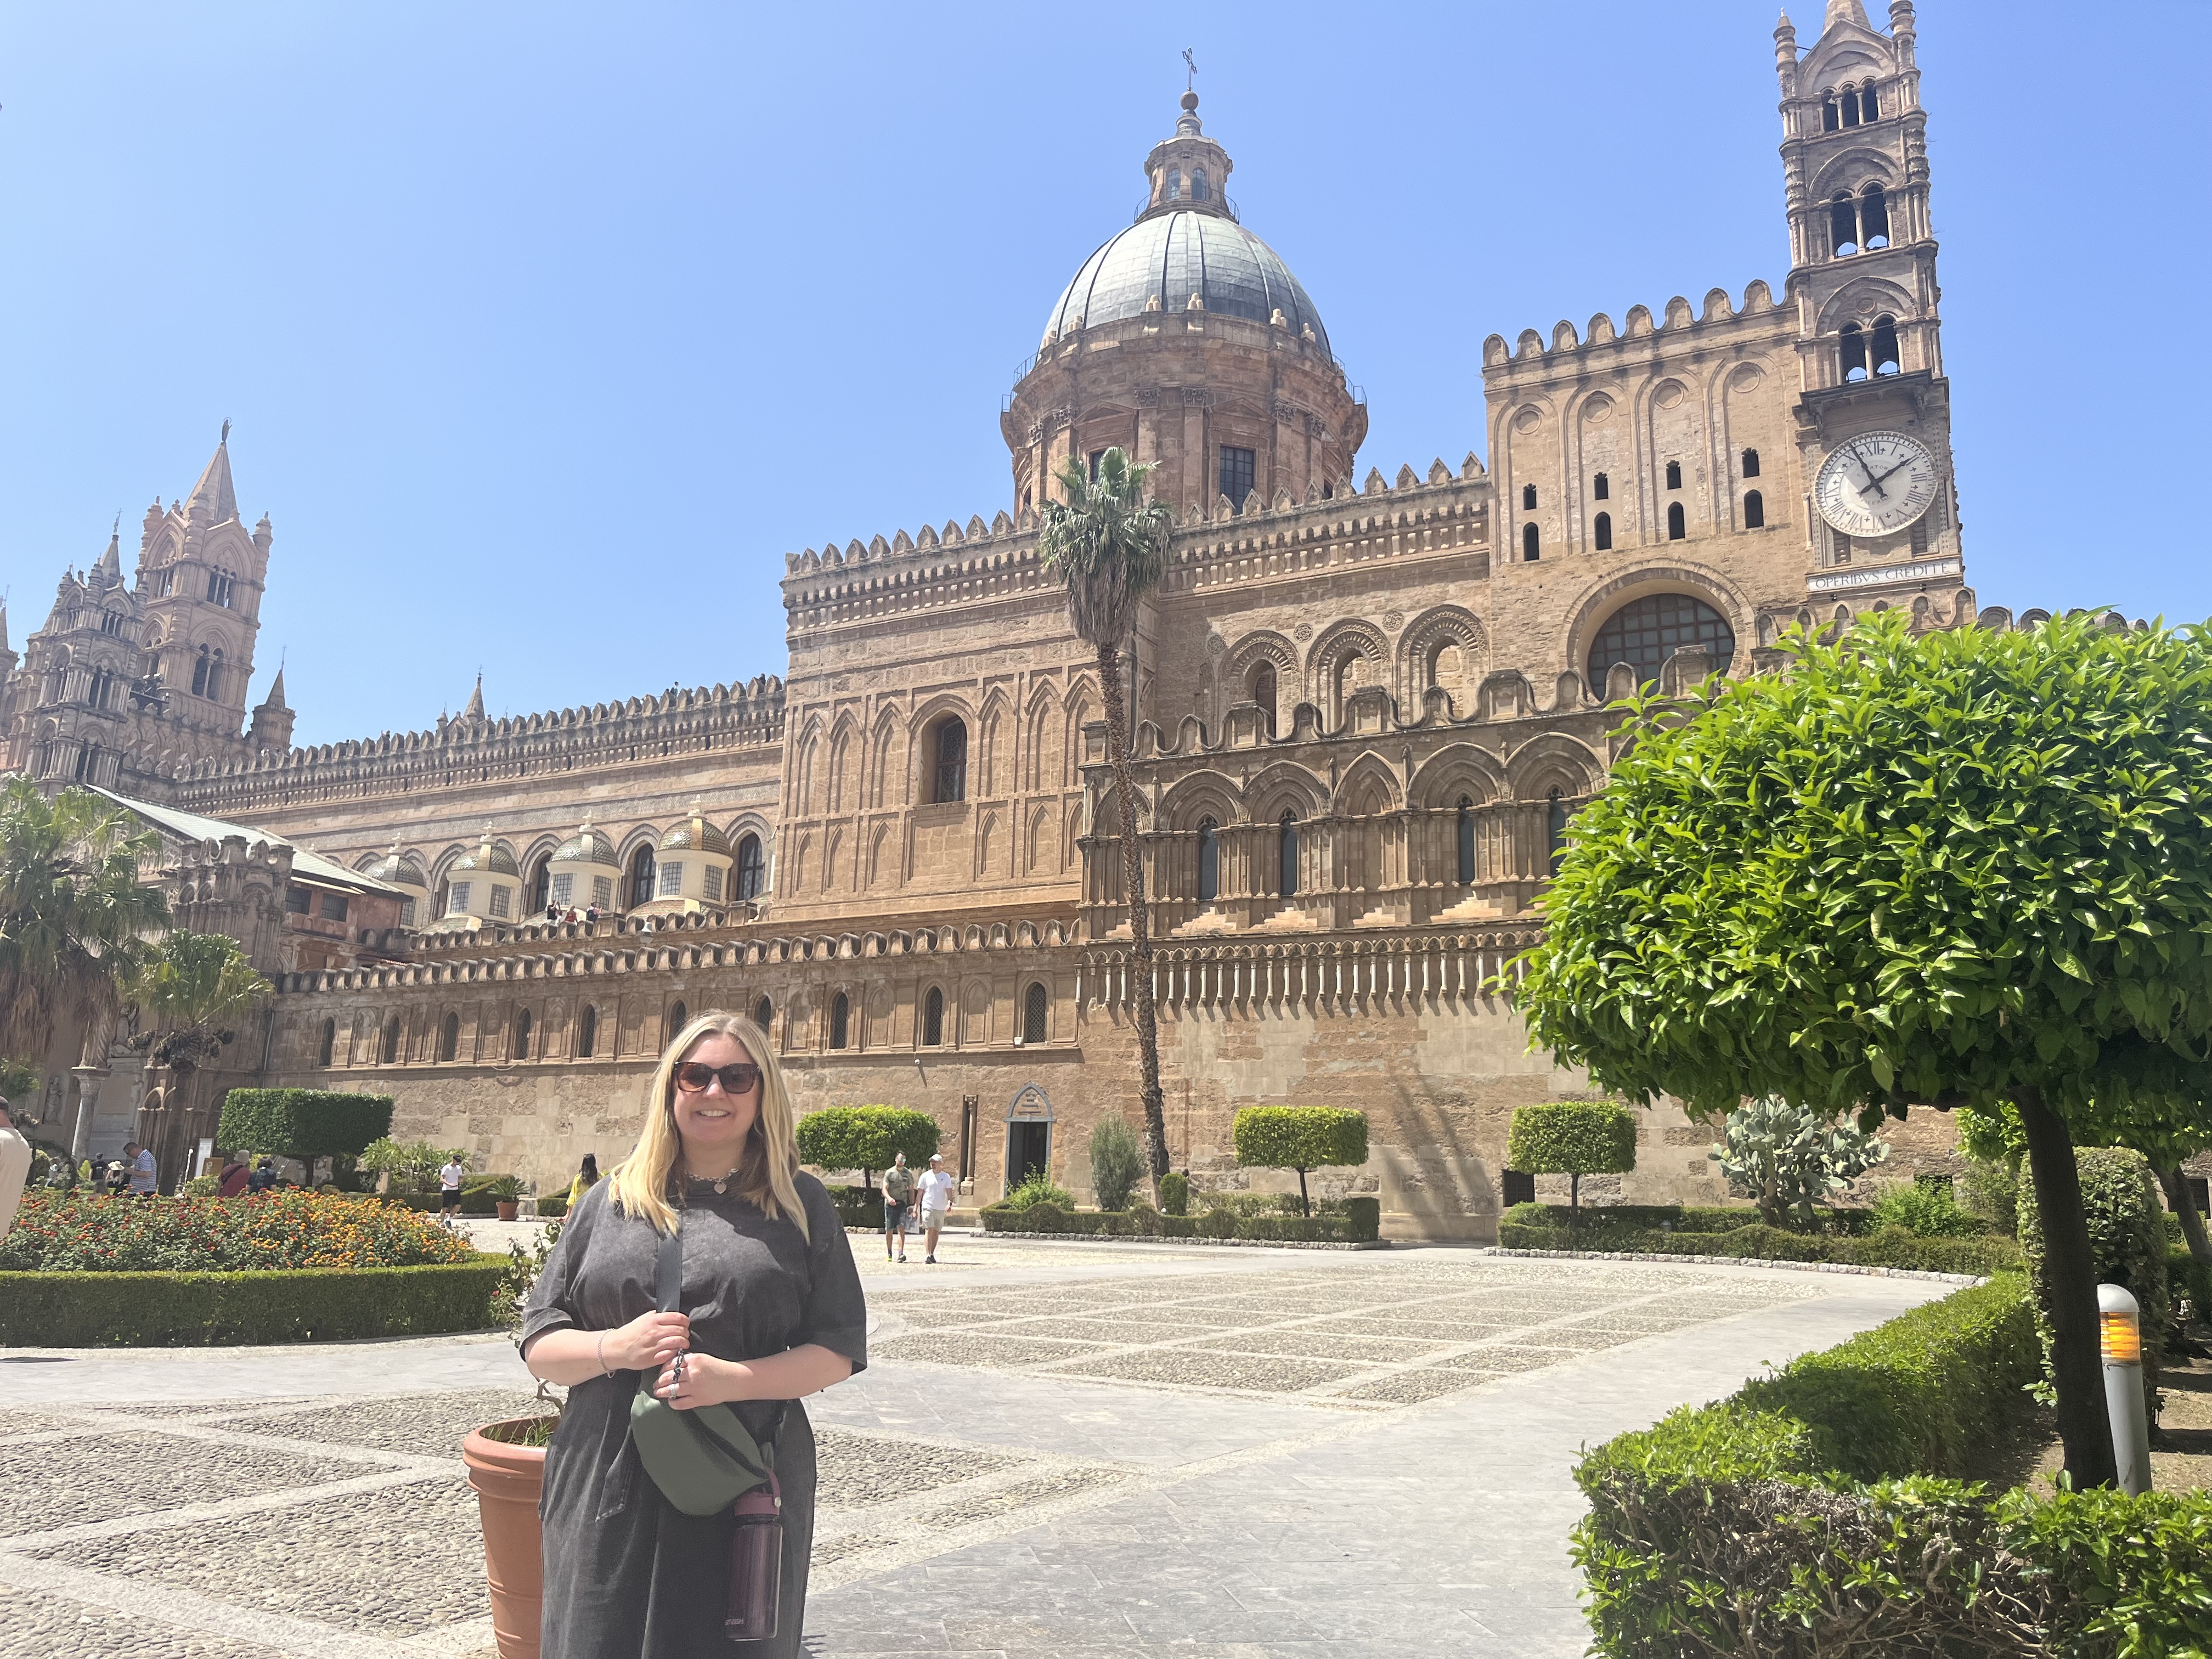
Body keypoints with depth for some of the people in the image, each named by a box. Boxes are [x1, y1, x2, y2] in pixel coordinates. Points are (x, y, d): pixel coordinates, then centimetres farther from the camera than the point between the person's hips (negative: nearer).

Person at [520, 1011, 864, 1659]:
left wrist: (733, 1379, -17)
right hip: (609, 1493, 2)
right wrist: (612, 1348, -12)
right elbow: (539, 1344, 9)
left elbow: (838, 1349, -1)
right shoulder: (609, 1203, 10)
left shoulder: (800, 1204, 3)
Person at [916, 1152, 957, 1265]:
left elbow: (949, 1191, -2)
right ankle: (927, 1256, -19)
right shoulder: (925, 1176, 3)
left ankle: (932, 1255, 21)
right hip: (928, 1207, -2)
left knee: (936, 1232, 9)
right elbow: (920, 1193, 7)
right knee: (929, 1231, -14)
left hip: (941, 1209, 2)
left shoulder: (946, 1177, 5)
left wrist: (949, 1203, -22)